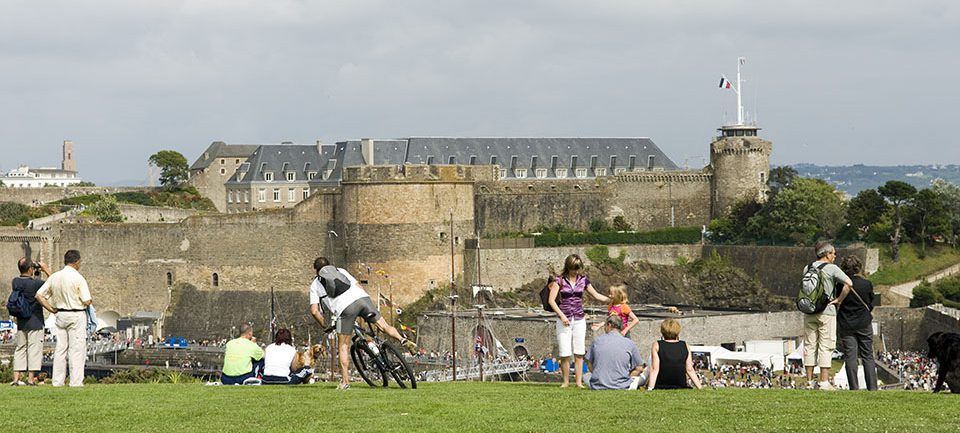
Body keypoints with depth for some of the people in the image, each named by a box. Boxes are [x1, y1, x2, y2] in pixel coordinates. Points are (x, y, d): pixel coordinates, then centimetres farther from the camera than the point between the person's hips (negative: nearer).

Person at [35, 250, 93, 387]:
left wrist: (52, 309, 10)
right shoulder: (78, 278, -12)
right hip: (77, 315, -5)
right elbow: (87, 301, -15)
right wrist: (90, 301, 8)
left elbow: (39, 295, 4)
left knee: (60, 349, 11)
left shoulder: (54, 277, 4)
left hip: (60, 314, 5)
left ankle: (57, 381, 11)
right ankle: (76, 381, -3)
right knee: (76, 349, -1)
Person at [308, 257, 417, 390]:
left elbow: (314, 311, 14)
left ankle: (345, 381, 6)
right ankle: (403, 340, -22)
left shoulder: (315, 285, 24)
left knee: (343, 346, 9)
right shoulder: (341, 271, 32)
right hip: (362, 298, 2)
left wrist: (325, 326, 27)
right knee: (384, 326, 7)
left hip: (344, 307, -2)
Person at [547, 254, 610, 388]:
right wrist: (561, 315, -18)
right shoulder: (560, 280, -3)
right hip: (564, 320, -3)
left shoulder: (583, 280, 7)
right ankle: (566, 381, 7)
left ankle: (579, 381, 5)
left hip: (579, 319, 3)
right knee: (565, 353, -5)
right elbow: (551, 300, -9)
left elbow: (596, 295, 16)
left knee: (579, 352, 0)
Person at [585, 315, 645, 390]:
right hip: (621, 387, 0)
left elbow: (589, 364, 9)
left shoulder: (597, 341, 1)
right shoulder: (629, 343, -3)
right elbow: (639, 369, 1)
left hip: (598, 387, 0)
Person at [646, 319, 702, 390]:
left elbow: (655, 369, -11)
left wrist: (650, 388, -13)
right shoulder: (685, 346, 3)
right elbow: (690, 370, 0)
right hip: (681, 386, 3)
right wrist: (700, 388, 5)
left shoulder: (657, 345, -4)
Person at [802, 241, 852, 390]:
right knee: (826, 346, -1)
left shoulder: (808, 268, 8)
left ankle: (809, 381, 10)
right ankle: (824, 382, -3)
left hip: (809, 312, 5)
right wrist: (838, 300, -7)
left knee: (809, 346, 9)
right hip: (826, 312, -5)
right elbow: (848, 283, -16)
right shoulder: (832, 268, -7)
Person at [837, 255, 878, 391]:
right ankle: (872, 387, 5)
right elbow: (871, 305, 4)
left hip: (846, 325, -1)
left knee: (850, 356, 3)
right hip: (864, 323, 1)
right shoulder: (867, 284, -7)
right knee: (867, 356, 8)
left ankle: (854, 387, -1)